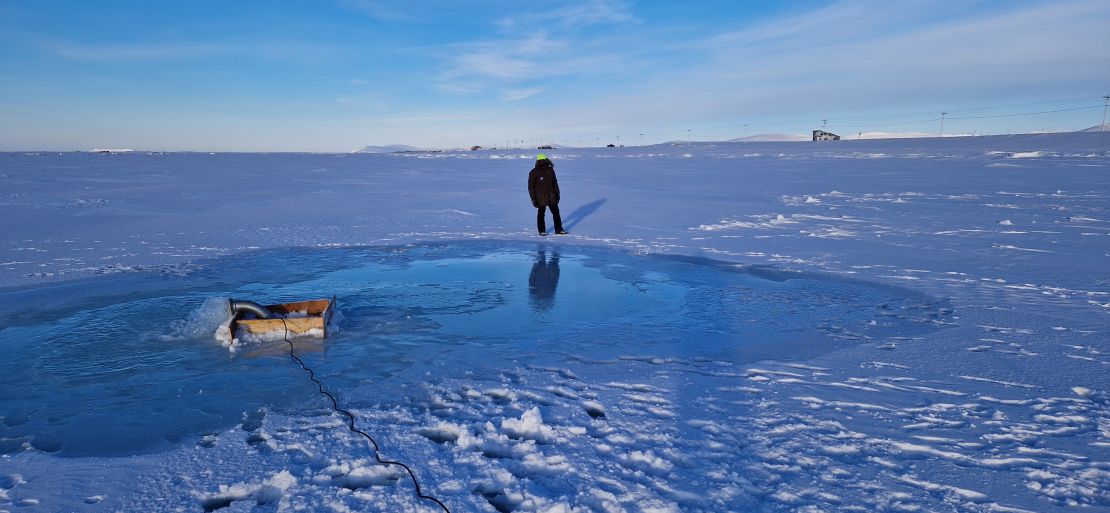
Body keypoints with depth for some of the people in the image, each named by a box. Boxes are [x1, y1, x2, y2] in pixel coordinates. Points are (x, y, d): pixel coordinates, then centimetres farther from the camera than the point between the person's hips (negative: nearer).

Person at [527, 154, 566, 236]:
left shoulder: (550, 170, 3)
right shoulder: (534, 172, -11)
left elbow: (554, 182, 13)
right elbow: (531, 186, -8)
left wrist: (557, 193, 9)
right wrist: (533, 198, -11)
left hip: (551, 196, 4)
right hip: (540, 197, -4)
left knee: (556, 212, 7)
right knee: (541, 213, 7)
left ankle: (559, 229, 16)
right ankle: (542, 230, 20)